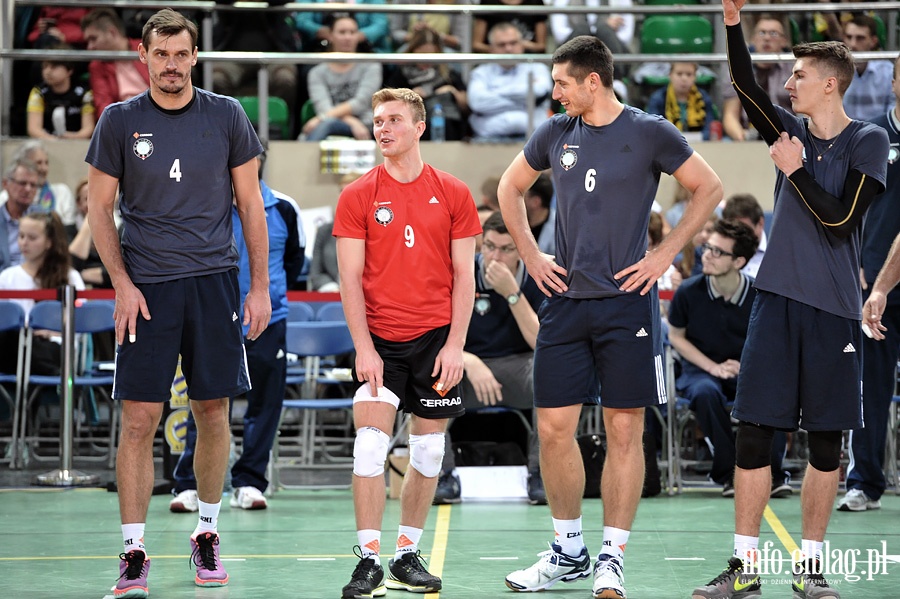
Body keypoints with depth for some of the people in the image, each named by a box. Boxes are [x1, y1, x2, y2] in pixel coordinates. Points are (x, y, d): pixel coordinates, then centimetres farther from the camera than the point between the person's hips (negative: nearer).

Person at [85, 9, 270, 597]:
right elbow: (99, 207, 5)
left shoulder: (226, 116, 4)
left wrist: (260, 287, 3)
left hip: (214, 281, 1)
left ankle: (207, 536, 23)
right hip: (146, 287, -1)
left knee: (213, 412, 5)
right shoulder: (119, 121, 2)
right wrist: (122, 284, -5)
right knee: (139, 419, -6)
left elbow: (251, 204, 8)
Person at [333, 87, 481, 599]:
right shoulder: (358, 197, 1)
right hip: (380, 340, -1)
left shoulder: (453, 194, 3)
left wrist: (455, 344, -5)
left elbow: (464, 277, 3)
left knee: (428, 451, 6)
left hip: (437, 338, 1)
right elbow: (351, 278, -1)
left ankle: (408, 557, 17)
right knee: (370, 446, -12)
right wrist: (363, 346, -10)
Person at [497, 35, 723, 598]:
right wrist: (530, 254, 12)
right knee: (554, 427, 2)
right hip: (565, 299, 4)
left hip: (627, 302, -4)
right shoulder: (556, 133, 8)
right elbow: (510, 188, 23)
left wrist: (665, 254, -3)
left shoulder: (649, 132, -4)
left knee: (624, 430, -2)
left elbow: (709, 188, 2)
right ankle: (569, 551, 17)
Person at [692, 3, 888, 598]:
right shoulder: (792, 132, 10)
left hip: (833, 309, -3)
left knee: (826, 444, 3)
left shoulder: (868, 141, -2)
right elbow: (746, 86, -2)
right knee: (753, 434, -2)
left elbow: (839, 220, -10)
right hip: (778, 301, 3)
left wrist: (796, 170, -11)